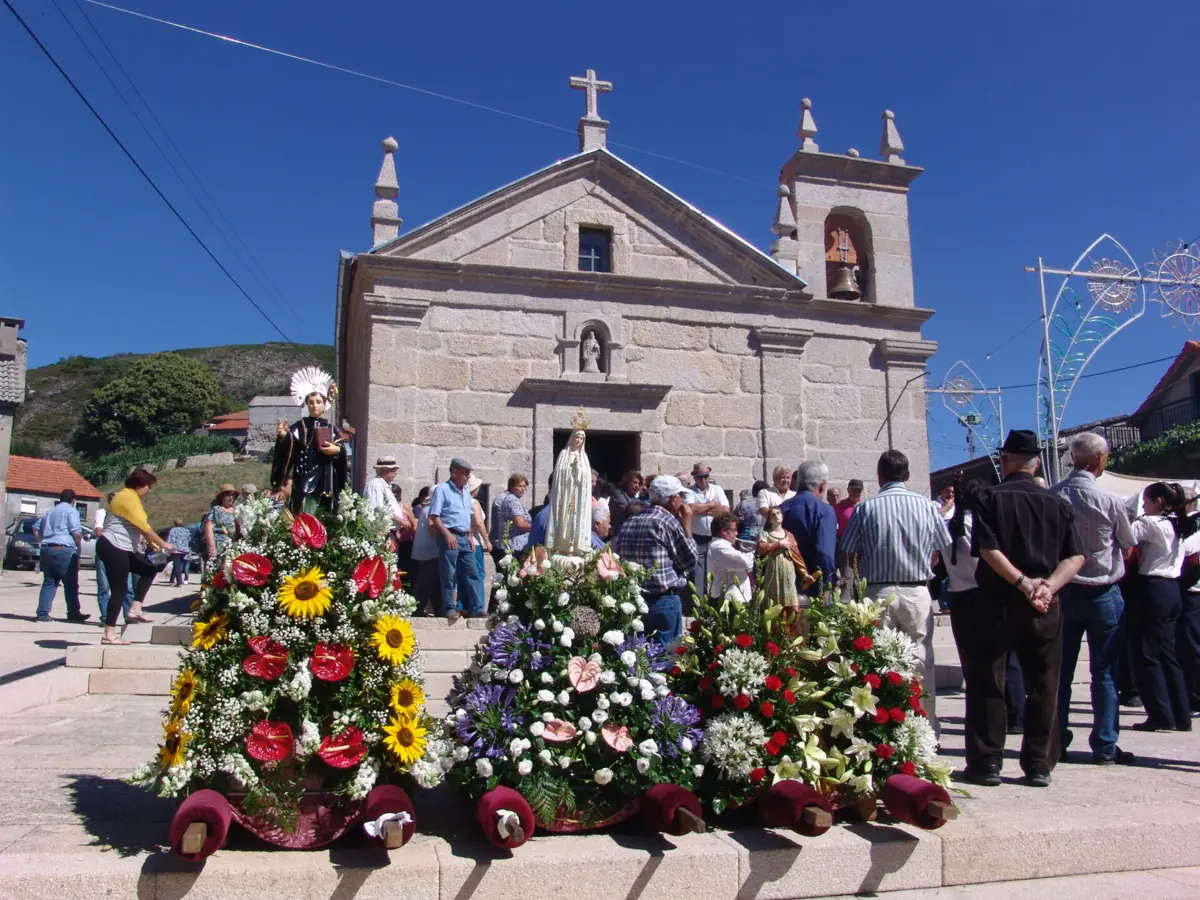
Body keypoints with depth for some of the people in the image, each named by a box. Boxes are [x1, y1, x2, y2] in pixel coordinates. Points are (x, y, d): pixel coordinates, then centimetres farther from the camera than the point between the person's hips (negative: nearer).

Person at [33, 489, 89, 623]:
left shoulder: (49, 511, 20)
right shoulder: (71, 511, -3)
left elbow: (36, 529, 24)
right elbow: (76, 531, -14)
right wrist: (79, 545, 0)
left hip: (47, 549, 7)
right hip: (64, 550, -7)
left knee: (48, 583, 9)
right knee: (70, 583, 0)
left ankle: (42, 614, 4)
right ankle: (73, 613, 3)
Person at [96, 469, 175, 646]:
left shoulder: (131, 497, 17)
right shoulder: (128, 497, -15)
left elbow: (137, 526, 18)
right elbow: (143, 526, -20)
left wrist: (152, 544, 9)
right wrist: (163, 544, -14)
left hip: (123, 549, 10)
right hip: (113, 547, -10)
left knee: (149, 570, 12)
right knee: (119, 590, -8)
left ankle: (135, 610, 8)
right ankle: (109, 635, -5)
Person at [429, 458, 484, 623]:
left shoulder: (466, 492, 16)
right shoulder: (442, 489, -6)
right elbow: (434, 516, -12)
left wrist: (469, 536, 15)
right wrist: (447, 534, -19)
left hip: (464, 538, 7)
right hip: (449, 537, -7)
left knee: (472, 574, 6)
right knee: (448, 576, -2)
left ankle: (476, 609, 11)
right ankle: (449, 609, 6)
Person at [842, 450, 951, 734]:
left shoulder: (865, 508, -5)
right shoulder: (927, 506, 0)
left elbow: (849, 553, -3)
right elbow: (942, 550, 6)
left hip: (878, 592, -1)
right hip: (917, 593, 1)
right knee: (921, 662, 8)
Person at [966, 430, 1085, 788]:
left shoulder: (991, 499, -5)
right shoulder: (1058, 504, 4)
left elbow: (988, 550, -15)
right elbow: (1075, 557, -2)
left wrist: (1023, 582, -13)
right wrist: (1047, 586, -11)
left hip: (997, 604, -3)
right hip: (1045, 609, 3)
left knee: (987, 684, 6)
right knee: (1043, 686, 11)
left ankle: (987, 763, 9)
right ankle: (1039, 765, 15)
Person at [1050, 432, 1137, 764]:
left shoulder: (1050, 497, -7)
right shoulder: (1109, 500, -13)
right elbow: (1128, 544, 3)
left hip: (1062, 591, 3)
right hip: (1102, 593, -3)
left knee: (1060, 671, 10)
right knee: (1104, 672, 6)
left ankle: (1056, 742, 15)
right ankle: (1105, 746, 11)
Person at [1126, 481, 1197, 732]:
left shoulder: (1150, 523, -13)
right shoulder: (1177, 525, 13)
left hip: (1152, 590, -8)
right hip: (1172, 590, 9)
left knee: (1146, 655, -1)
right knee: (1167, 653, 13)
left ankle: (1161, 716, 0)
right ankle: (1181, 716, 17)